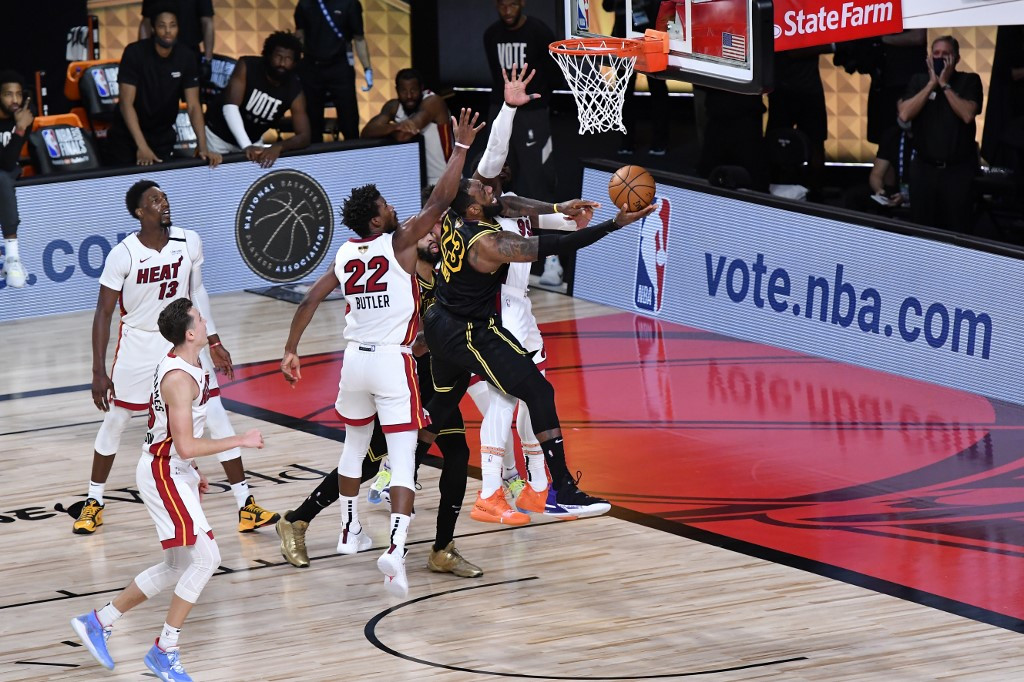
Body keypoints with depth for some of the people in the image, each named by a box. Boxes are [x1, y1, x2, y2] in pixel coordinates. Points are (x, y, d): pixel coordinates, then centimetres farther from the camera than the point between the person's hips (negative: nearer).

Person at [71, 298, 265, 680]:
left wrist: (192, 472, 25)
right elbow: (187, 445, -27)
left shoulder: (187, 367, 8)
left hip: (176, 472, 10)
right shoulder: (179, 378, -24)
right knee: (205, 559, -11)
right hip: (163, 474, -10)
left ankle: (98, 622, 25)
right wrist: (241, 441, -20)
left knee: (177, 568, 15)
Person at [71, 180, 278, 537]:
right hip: (138, 347, -2)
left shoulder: (189, 243, -11)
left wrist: (213, 341, 7)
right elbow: (103, 313, -12)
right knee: (113, 423, 10)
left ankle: (246, 506, 0)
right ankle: (93, 502, 29)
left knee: (217, 418, -5)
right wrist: (99, 372, -15)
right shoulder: (122, 255, -20)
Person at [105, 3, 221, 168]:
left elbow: (193, 106, -10)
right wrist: (142, 146, -32)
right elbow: (126, 103, -22)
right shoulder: (135, 53, -19)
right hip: (127, 136, -3)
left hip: (163, 138, 3)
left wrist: (203, 147, -23)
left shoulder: (186, 58, -9)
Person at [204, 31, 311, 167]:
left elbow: (304, 137, -22)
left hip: (252, 140, 3)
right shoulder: (247, 66, -25)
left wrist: (278, 147, -44)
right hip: (217, 134, -3)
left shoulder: (295, 90, -19)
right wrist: (246, 146, -48)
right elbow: (230, 106, -35)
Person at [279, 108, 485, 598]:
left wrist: (291, 350, 13)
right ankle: (395, 549, -26)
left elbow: (310, 301, 6)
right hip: (393, 362, -5)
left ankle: (350, 533, 38)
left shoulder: (345, 255, 7)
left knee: (354, 445, 27)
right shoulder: (399, 243, -8)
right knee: (403, 460, -9)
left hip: (355, 359, 6)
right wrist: (462, 147, -9)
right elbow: (439, 201, -15)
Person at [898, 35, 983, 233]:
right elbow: (904, 114, -7)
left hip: (959, 169, -3)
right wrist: (932, 84, -7)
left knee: (959, 229, 0)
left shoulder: (969, 81, 0)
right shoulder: (919, 81, 8)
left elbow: (967, 115, -16)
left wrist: (944, 84, -11)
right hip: (924, 168, 3)